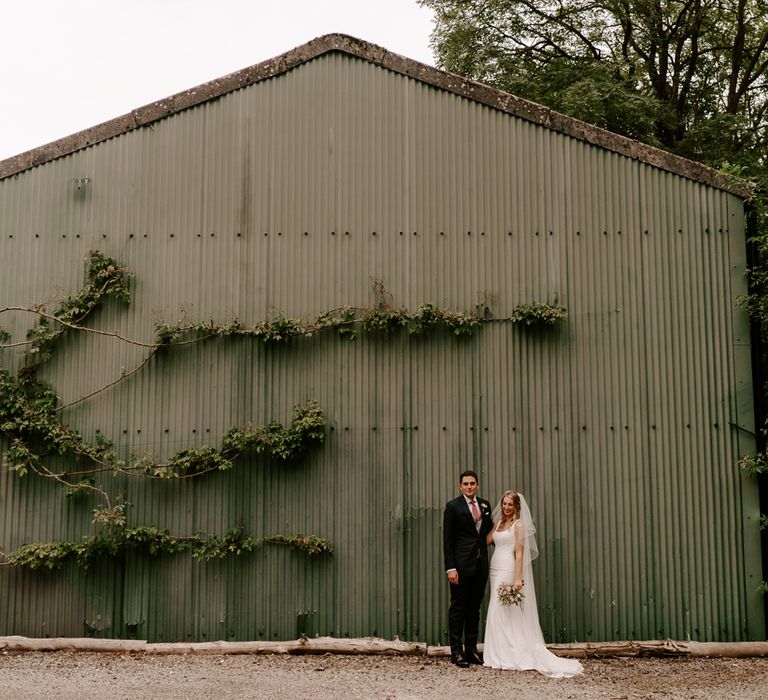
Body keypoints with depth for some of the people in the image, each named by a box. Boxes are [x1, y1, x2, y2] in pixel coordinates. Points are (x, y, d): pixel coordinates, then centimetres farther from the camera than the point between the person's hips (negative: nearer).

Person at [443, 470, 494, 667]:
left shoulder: (485, 505, 10)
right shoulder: (453, 506, -6)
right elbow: (447, 540, -8)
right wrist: (450, 568, -14)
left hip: (480, 565, 5)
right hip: (461, 565, -5)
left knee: (475, 608, 11)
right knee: (458, 608, 0)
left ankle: (471, 650, 19)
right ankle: (456, 652, 6)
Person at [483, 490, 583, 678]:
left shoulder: (518, 525, -6)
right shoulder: (498, 523, 15)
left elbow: (519, 553, -12)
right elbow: (486, 541, 4)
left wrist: (518, 579, -18)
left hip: (508, 571, -7)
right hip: (496, 570, 7)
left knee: (502, 612, -7)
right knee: (498, 612, 8)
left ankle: (510, 656, 1)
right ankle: (501, 655, 14)